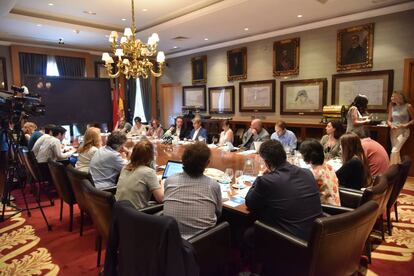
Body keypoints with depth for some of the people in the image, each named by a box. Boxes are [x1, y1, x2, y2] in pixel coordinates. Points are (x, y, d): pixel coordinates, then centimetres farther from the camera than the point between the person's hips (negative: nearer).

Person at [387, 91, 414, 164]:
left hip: (403, 131, -5)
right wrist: (391, 125, -16)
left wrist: (405, 125, -16)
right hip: (393, 131, 5)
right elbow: (388, 120, 6)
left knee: (394, 151, -18)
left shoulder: (408, 106, -6)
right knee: (396, 151, 9)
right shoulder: (392, 107, 4)